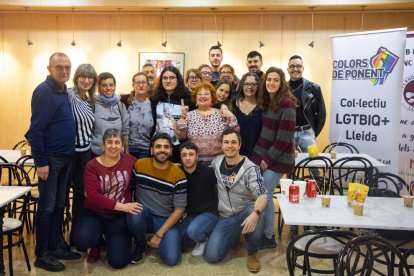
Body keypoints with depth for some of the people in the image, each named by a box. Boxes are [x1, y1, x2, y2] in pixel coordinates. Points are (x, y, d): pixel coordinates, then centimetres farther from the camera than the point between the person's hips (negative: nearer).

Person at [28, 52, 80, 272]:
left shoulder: (63, 91, 10)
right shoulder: (44, 91, -15)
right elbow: (35, 129, -18)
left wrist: (69, 153, 11)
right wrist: (40, 162, -20)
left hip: (64, 157, 8)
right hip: (50, 158, -8)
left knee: (59, 205, 14)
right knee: (47, 207, 1)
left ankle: (56, 246, 26)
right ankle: (42, 254, 13)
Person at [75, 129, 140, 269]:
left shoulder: (130, 160, -4)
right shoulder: (92, 166, -8)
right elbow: (92, 196, -18)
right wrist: (121, 206, -27)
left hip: (120, 216, 0)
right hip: (94, 213, 0)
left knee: (118, 261, -12)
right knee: (83, 240, -30)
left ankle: (111, 238, 25)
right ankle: (97, 242, 10)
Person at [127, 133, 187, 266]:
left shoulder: (178, 175, -14)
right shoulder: (139, 165, -8)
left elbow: (179, 210, -11)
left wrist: (159, 234, -15)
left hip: (166, 220, -2)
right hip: (142, 216, 2)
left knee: (171, 258, -22)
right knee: (134, 214, -34)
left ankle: (158, 239, 12)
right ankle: (140, 245, -3)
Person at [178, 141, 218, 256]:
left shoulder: (207, 172, -15)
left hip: (209, 213, -5)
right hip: (191, 215, 6)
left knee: (193, 230, -35)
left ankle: (203, 240, 1)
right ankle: (198, 235, 18)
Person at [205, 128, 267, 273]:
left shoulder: (250, 168, -17)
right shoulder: (216, 162, -1)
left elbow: (262, 196, -29)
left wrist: (255, 213, -48)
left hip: (245, 213, -3)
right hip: (225, 217, 4)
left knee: (256, 214, -39)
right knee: (212, 256, -12)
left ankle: (252, 253, -9)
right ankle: (234, 236, 22)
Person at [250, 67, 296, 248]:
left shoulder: (286, 104, -14)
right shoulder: (266, 102, 9)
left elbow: (285, 137, -17)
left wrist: (268, 158, -14)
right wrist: (260, 156, 7)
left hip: (277, 158, -7)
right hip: (261, 154, 7)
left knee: (265, 194, -3)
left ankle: (268, 237, 12)